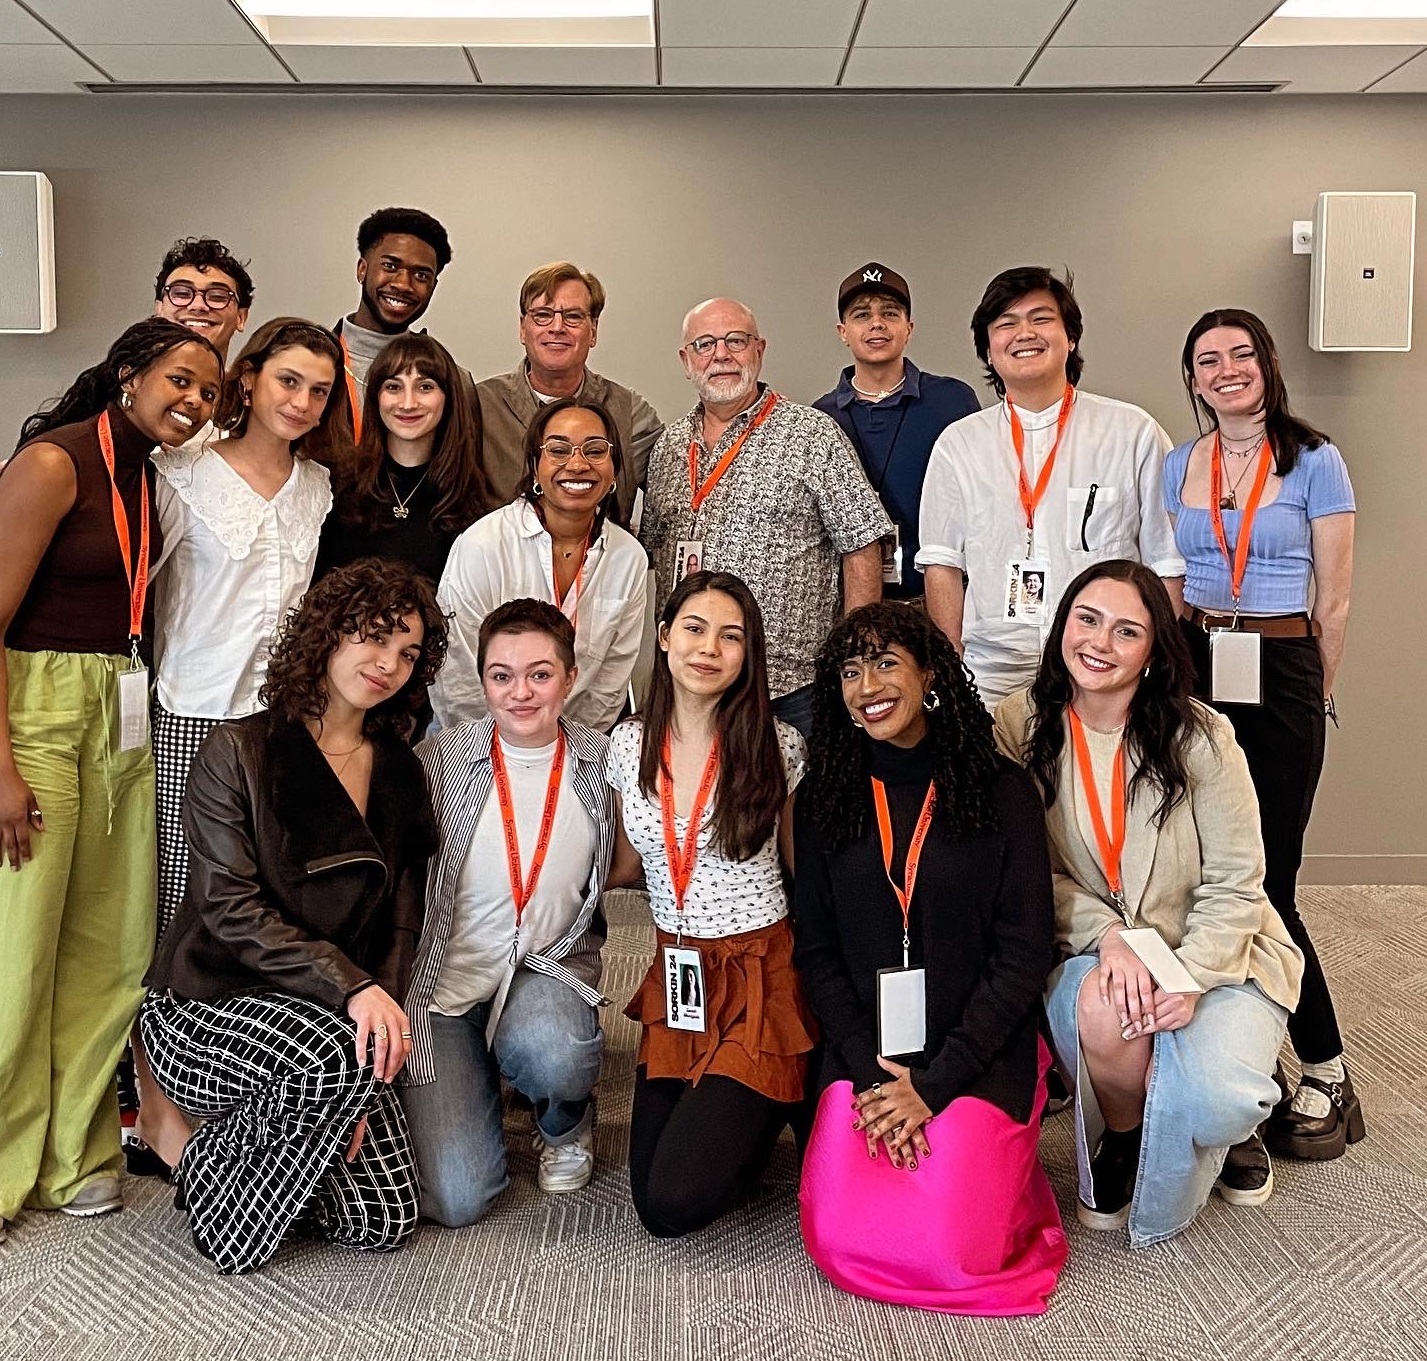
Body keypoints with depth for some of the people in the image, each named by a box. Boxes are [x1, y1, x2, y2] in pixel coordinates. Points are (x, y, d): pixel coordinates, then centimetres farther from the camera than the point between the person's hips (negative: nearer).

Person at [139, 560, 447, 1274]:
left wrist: (352, 1098, -7)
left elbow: (399, 926, 4)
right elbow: (231, 909, -17)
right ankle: (218, 1187, -6)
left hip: (337, 1025, 5)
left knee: (382, 1220, -7)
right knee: (341, 1054, -35)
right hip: (205, 1005, -5)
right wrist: (351, 987, -30)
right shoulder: (240, 751, -7)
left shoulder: (401, 774, 7)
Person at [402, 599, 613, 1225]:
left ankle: (564, 1125, 5)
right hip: (446, 979, -1)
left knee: (554, 1057, -35)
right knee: (455, 1199, -11)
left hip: (549, 965, 1)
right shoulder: (439, 760, -8)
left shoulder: (602, 762, -2)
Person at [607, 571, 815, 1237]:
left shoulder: (777, 746, -10)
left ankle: (772, 1109, 16)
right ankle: (736, 1110, 29)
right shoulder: (629, 744, 0)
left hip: (760, 979, -4)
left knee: (678, 1202, -11)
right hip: (675, 980, 4)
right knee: (651, 1204, 2)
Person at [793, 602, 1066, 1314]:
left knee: (945, 1253, -15)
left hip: (979, 1057, -2)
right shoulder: (824, 797, 3)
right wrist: (870, 1073, -10)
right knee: (839, 1243, -12)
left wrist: (933, 1083, -12)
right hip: (864, 1058, 2)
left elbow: (1023, 955, -7)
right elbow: (816, 951, 2)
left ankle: (998, 1168, 16)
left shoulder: (1000, 791, -5)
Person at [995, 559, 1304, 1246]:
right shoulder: (1020, 727, -7)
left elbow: (1234, 883, -8)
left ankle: (1225, 1122, 13)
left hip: (1215, 953, -1)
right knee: (1100, 1010, -34)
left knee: (1216, 1098, -28)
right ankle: (1121, 1139, 2)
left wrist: (1191, 980, -22)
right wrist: (1109, 937, -19)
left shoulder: (1198, 738, -13)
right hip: (1089, 949, 2)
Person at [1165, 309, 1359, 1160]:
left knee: (1265, 882, -5)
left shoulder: (1314, 461, -2)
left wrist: (1316, 697, 4)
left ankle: (1328, 1079, 10)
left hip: (1281, 676, -4)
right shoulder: (1178, 467, 9)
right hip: (1194, 672, 4)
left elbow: (1335, 602, 0)